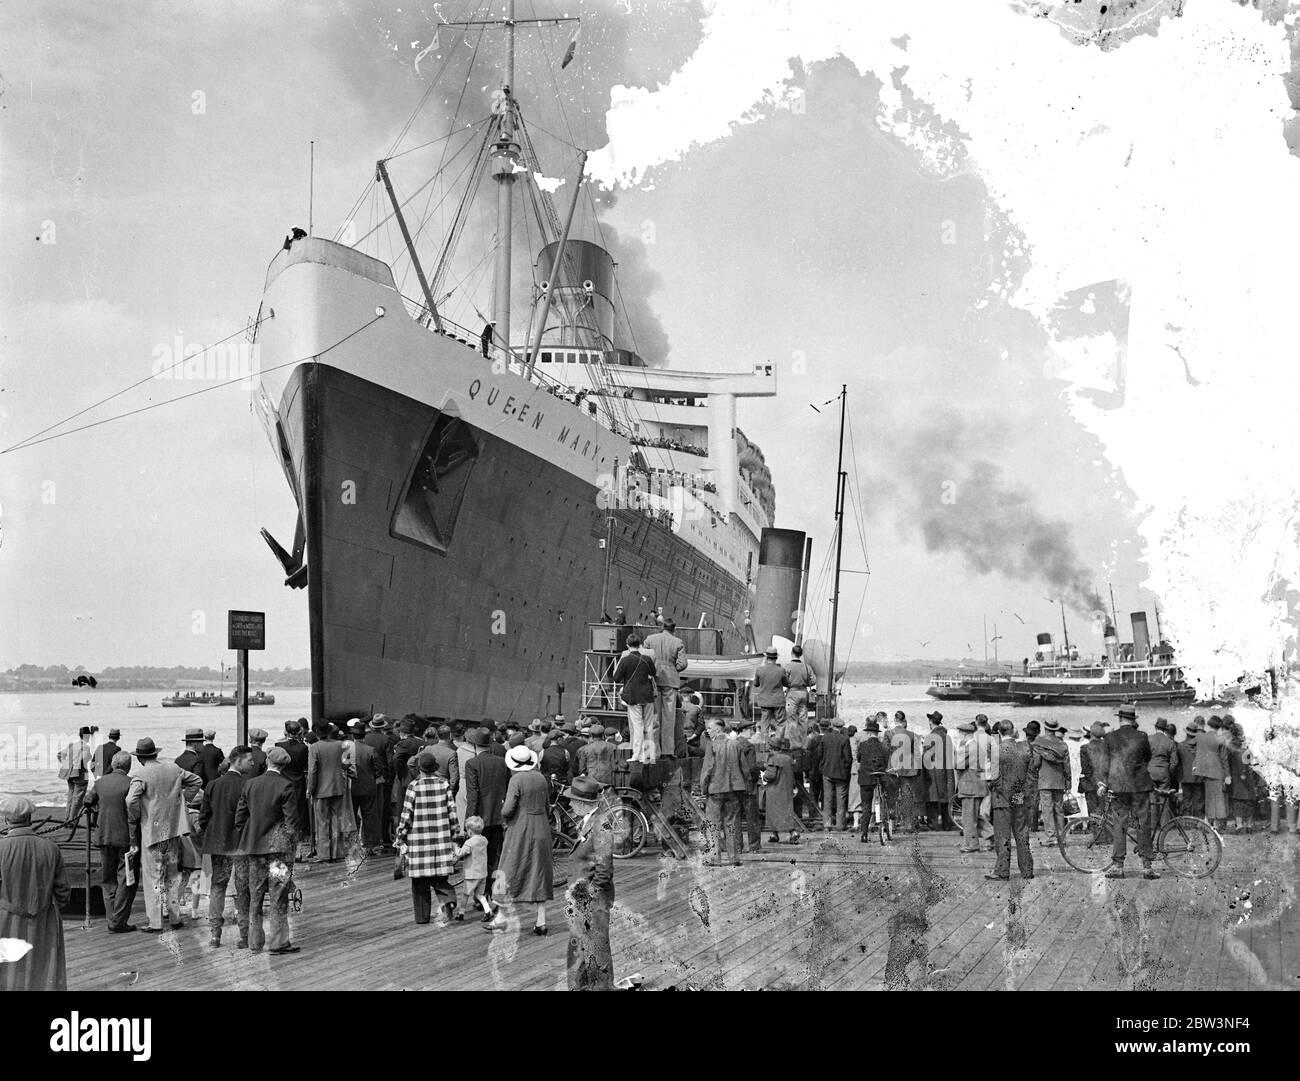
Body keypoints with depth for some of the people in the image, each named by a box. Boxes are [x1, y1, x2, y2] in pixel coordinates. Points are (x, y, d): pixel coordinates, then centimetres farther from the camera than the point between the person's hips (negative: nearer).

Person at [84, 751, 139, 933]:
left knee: (108, 880, 14)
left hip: (104, 836, 5)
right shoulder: (130, 784, -13)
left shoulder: (100, 782, 3)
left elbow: (88, 803, 13)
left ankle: (112, 919, 15)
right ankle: (119, 922, 0)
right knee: (127, 879, 3)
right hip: (125, 838, -5)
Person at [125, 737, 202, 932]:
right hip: (174, 829, 5)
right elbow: (196, 781, 17)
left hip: (152, 832, -5)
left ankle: (155, 923, 3)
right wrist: (182, 799, 17)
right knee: (172, 875, 17)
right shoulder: (174, 769, 5)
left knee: (154, 877, 2)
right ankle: (175, 918, 22)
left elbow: (131, 800, -25)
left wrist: (134, 819, -9)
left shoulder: (140, 774, -13)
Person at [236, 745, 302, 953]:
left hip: (254, 846, 4)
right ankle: (277, 942, 1)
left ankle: (255, 942, 16)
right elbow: (291, 821, -10)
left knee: (255, 896, 11)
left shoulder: (249, 784, 3)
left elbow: (240, 818, 7)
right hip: (278, 846, -4)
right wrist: (291, 847, -1)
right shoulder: (286, 788, -10)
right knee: (278, 897, 1)